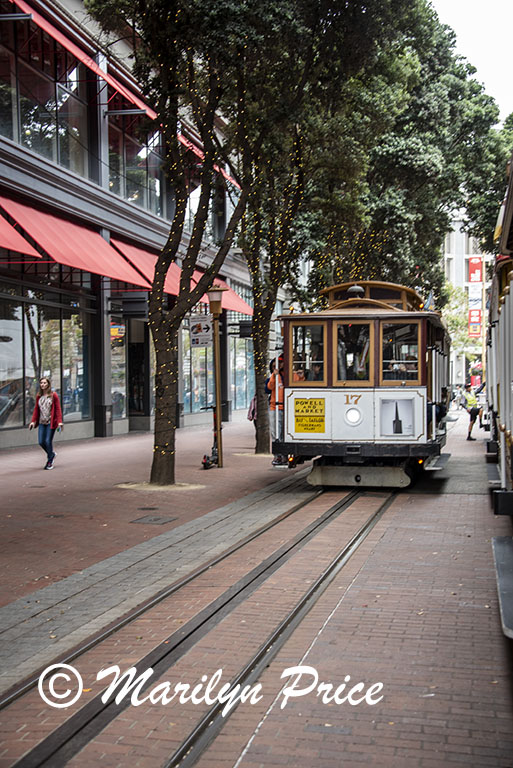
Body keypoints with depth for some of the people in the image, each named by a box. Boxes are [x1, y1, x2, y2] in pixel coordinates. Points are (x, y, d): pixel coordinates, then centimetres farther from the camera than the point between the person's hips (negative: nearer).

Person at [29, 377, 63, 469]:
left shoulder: (53, 395, -5)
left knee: (48, 441, -7)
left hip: (51, 422, -5)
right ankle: (52, 454, 29)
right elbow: (36, 409, 12)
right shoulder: (39, 397, 9)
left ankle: (50, 461, 8)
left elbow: (58, 409, -7)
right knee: (41, 442, 2)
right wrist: (33, 421, 2)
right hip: (42, 423, 5)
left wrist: (59, 421, -15)